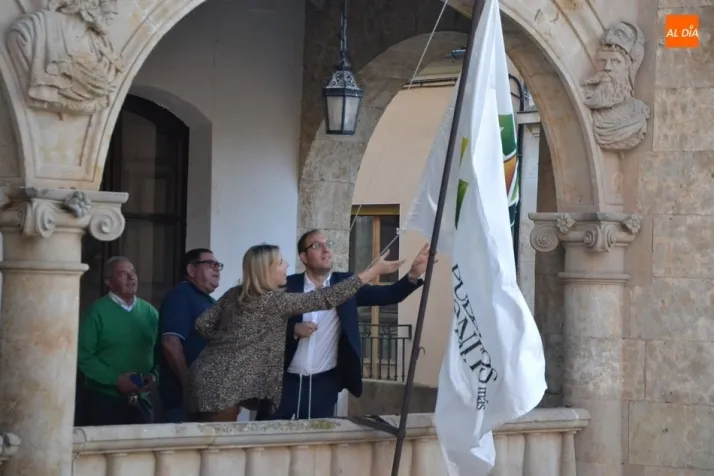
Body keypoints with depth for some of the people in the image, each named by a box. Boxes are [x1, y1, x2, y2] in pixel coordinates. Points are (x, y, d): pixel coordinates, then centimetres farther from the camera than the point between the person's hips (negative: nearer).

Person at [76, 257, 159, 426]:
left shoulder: (149, 312, 9)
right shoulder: (97, 312, -7)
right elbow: (84, 356, -11)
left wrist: (154, 375, -6)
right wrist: (115, 379, -17)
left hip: (141, 401, 5)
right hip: (104, 399, -5)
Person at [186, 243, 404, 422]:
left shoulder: (234, 295, 11)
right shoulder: (274, 300, -12)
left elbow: (203, 323, 10)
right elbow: (326, 298, -12)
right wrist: (374, 270, -9)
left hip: (209, 377, 8)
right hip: (222, 385, -8)